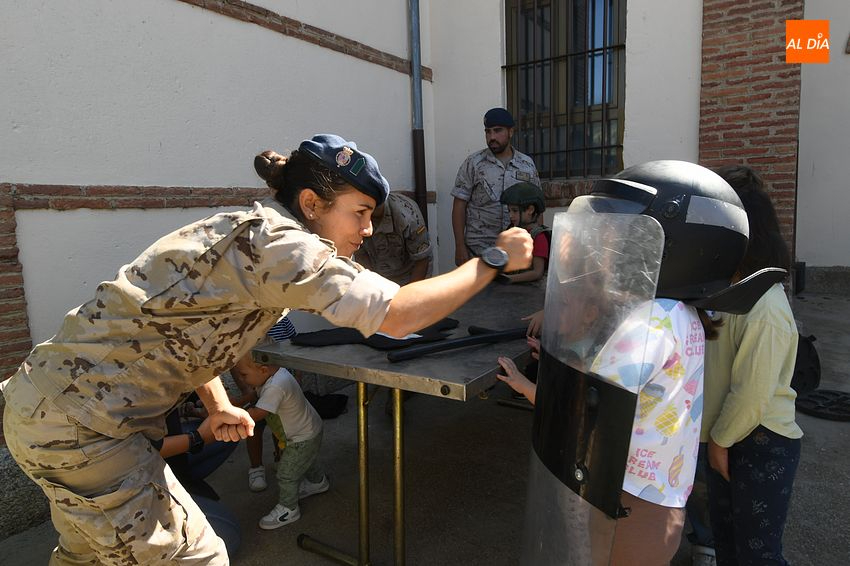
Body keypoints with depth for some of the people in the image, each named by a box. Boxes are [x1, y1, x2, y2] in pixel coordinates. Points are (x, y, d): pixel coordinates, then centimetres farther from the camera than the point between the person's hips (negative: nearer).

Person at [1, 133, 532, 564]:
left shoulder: (246, 230, 7)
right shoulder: (279, 242, -23)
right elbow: (398, 315, -30)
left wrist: (218, 406, 7)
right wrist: (494, 261, -18)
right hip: (81, 426, -10)